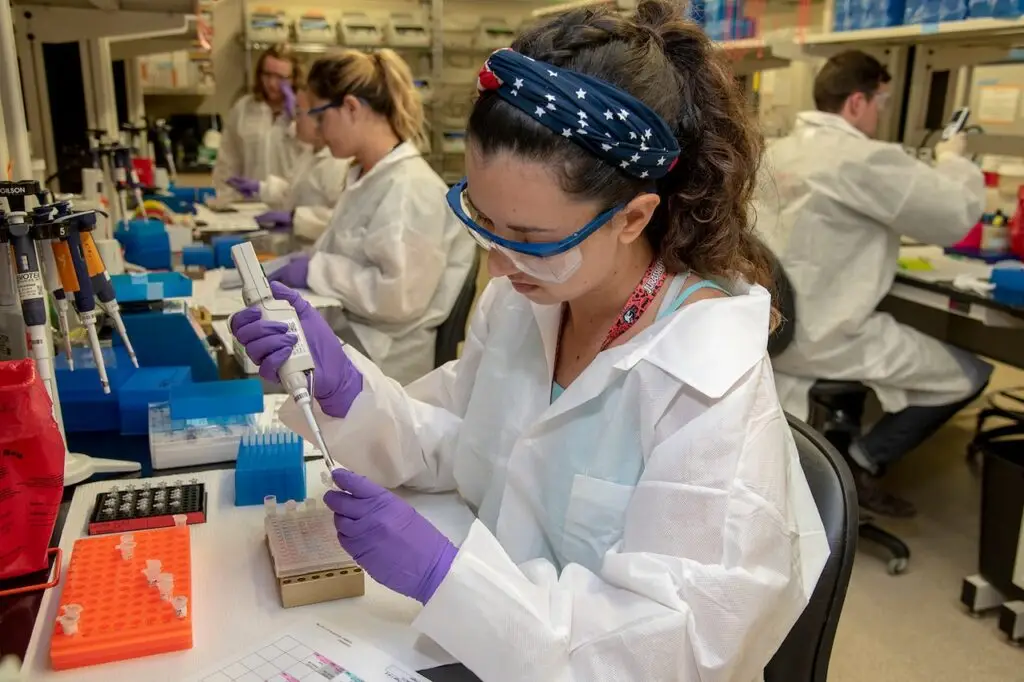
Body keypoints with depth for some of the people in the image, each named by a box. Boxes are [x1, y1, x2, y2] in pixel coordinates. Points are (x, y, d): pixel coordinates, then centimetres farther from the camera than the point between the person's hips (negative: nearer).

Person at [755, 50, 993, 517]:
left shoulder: (779, 152, 8)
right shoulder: (866, 159, -18)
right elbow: (957, 217, -10)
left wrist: (928, 168, 20)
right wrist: (951, 160, 9)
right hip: (816, 336, -8)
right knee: (970, 374, 6)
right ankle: (863, 460, 10)